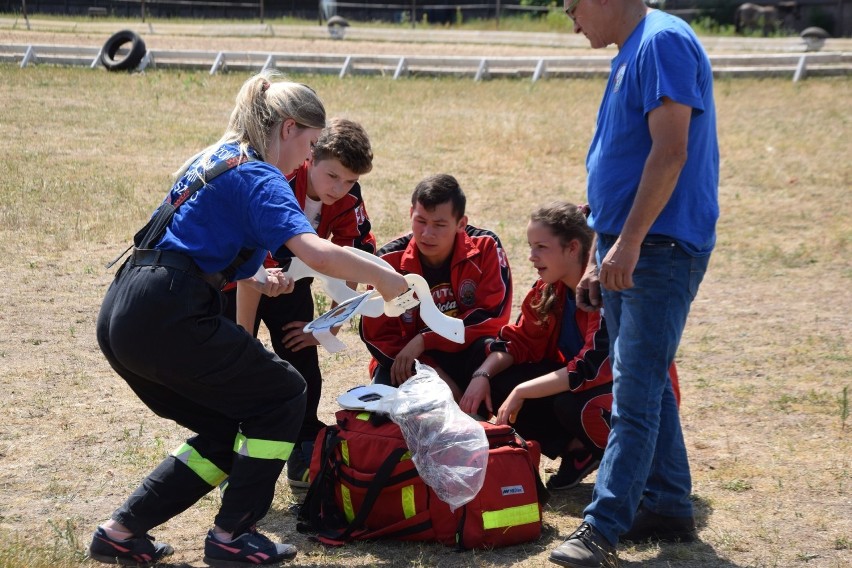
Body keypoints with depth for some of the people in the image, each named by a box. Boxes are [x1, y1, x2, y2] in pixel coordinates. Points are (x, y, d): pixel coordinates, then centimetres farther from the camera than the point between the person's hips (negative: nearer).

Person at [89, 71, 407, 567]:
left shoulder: (215, 160, 22)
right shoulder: (260, 178, -6)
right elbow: (316, 252, -21)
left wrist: (253, 278, 23)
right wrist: (384, 279, -7)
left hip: (121, 320, 9)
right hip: (168, 319, -9)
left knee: (226, 432, 19)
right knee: (284, 395, 8)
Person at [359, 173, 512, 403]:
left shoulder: (485, 248, -14)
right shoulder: (390, 260, -12)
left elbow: (491, 317, -18)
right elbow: (377, 334, -10)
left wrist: (424, 340, -26)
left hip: (466, 357, -1)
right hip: (416, 364, 1)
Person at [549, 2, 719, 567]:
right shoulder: (631, 55, 18)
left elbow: (670, 151, -22)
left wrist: (628, 241, -25)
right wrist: (599, 260, 20)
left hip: (660, 248, -10)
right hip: (626, 250, 10)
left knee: (636, 394, -10)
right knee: (647, 386, 15)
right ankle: (668, 507, 24)